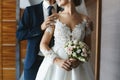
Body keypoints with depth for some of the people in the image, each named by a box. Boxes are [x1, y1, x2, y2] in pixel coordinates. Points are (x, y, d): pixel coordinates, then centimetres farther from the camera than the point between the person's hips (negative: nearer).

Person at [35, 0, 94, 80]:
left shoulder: (85, 20, 0)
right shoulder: (54, 18, -1)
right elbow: (43, 45, -2)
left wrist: (79, 60, -13)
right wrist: (57, 61, -16)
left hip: (77, 68, 1)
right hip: (55, 65, 0)